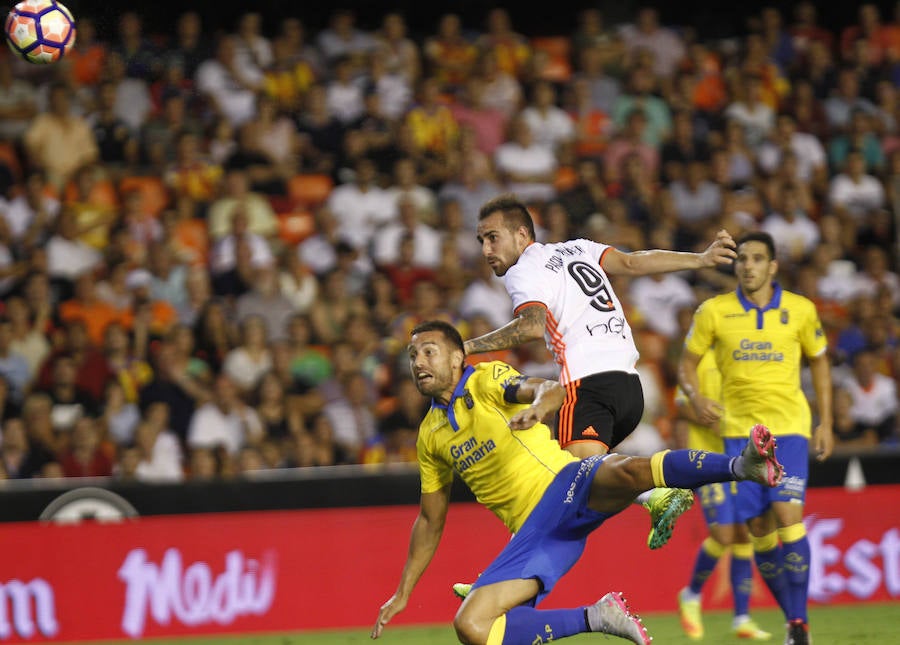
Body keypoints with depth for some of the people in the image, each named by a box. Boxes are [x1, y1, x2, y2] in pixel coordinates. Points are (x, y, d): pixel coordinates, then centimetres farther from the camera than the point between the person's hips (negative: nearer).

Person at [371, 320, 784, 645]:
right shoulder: (429, 435, 19)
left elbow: (547, 390, -19)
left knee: (625, 472, -40)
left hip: (568, 488, -6)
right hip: (534, 530, 6)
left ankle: (744, 465, -52)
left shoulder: (487, 380, 2)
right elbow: (430, 522, 29)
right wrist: (403, 593, 26)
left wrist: (541, 403, -45)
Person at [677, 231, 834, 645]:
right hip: (739, 429, 2)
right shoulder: (714, 312, 1)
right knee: (758, 529, 0)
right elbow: (688, 362, 10)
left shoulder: (800, 310, 2)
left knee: (787, 516, -18)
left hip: (789, 427, -2)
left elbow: (819, 361, 14)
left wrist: (826, 423, 10)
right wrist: (696, 398, -11)